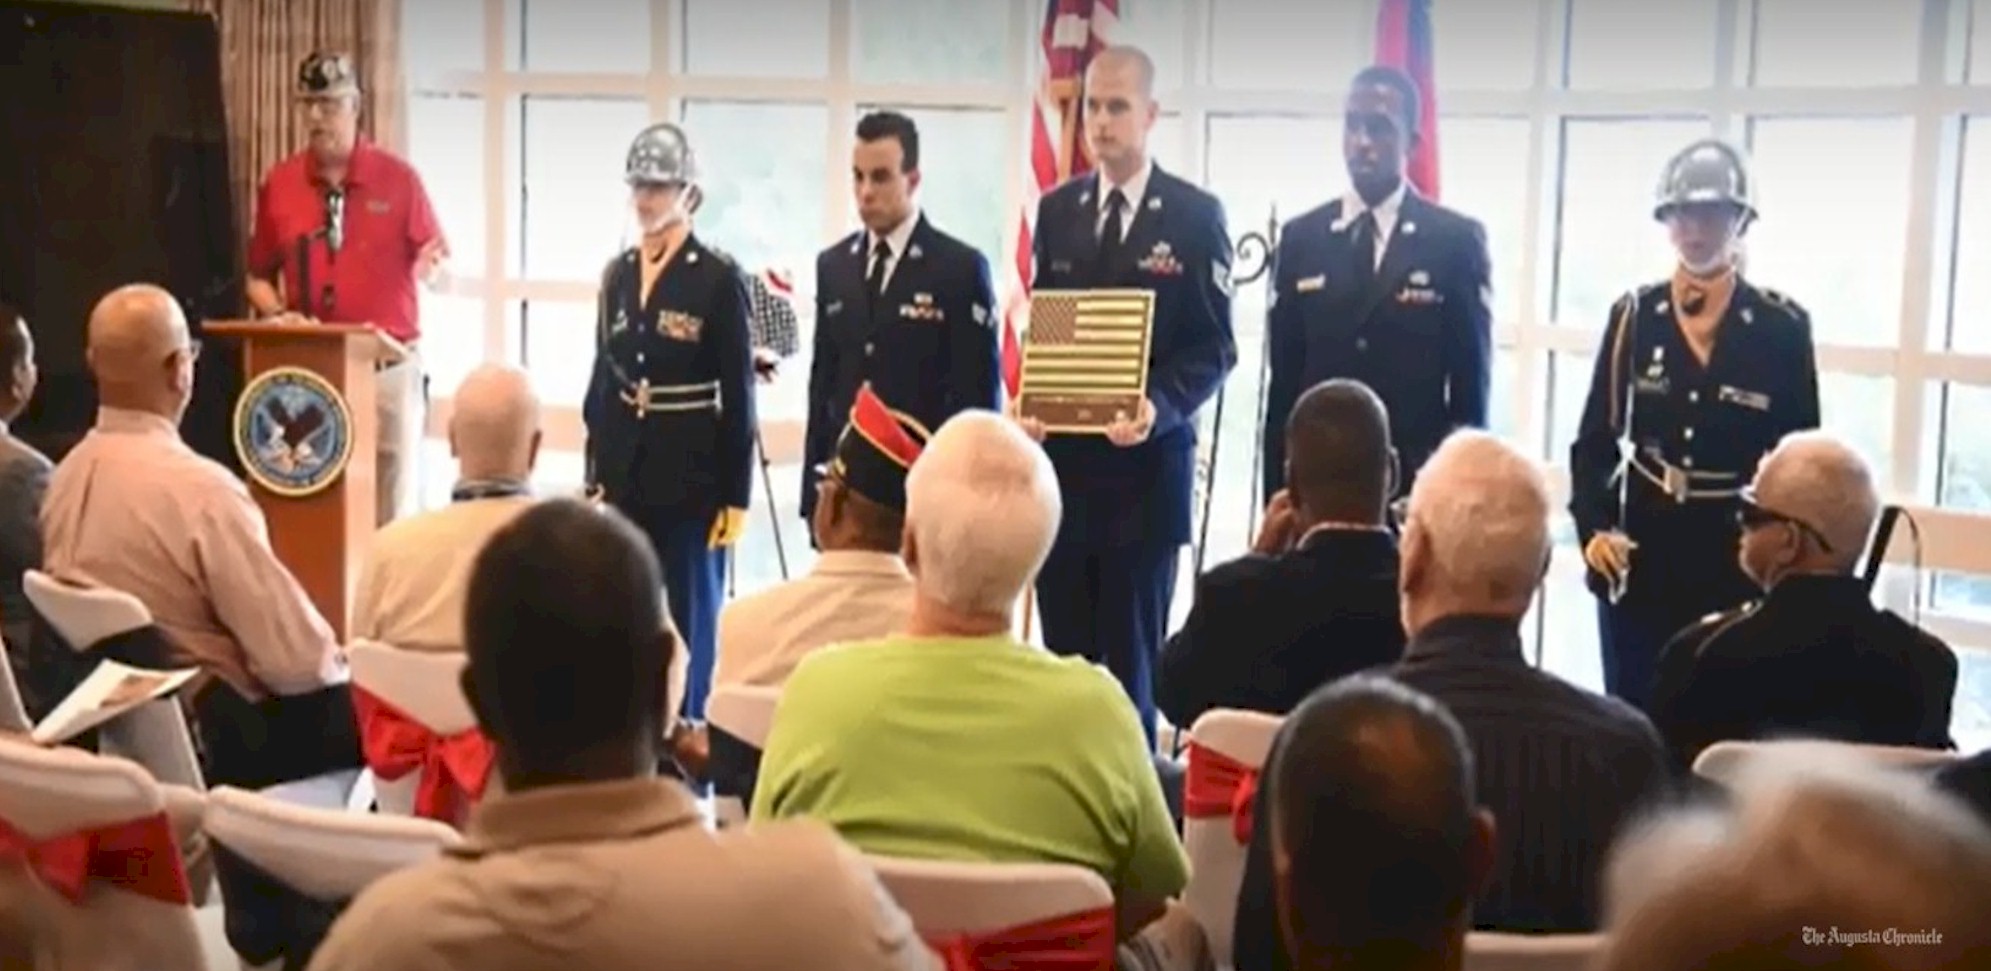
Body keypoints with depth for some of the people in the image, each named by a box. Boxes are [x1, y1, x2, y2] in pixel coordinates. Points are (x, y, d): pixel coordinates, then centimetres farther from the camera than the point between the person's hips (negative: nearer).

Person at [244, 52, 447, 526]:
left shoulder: (397, 177, -2)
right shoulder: (279, 183, 6)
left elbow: (433, 261, 2)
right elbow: (258, 276, 14)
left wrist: (430, 265, -21)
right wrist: (278, 314, -6)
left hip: (388, 367, -2)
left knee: (390, 510, 3)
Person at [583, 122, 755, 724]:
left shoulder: (719, 279, -8)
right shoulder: (617, 273, 8)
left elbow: (738, 395, -8)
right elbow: (602, 378, 13)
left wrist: (736, 497, -10)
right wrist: (595, 472, 11)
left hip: (691, 471, -5)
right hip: (625, 469, 5)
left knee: (687, 616, 3)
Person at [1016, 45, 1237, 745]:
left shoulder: (1195, 215, -2)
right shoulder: (1057, 210, 11)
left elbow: (1213, 347, -5)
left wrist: (1159, 408, -22)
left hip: (1146, 468, -4)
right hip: (1062, 465, 4)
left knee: (1130, 660, 1)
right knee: (1063, 656, 9)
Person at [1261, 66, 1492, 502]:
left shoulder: (1456, 240, 2)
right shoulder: (1301, 238, 9)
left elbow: (1471, 385, 2)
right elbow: (1283, 383, 9)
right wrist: (1277, 494, 3)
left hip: (1416, 484, -2)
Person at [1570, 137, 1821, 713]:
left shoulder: (1783, 327, -2)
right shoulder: (1634, 316, 2)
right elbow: (1597, 438, 4)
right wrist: (1593, 527, -9)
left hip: (1741, 558, -1)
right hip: (1642, 552, 1)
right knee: (1630, 711, 8)